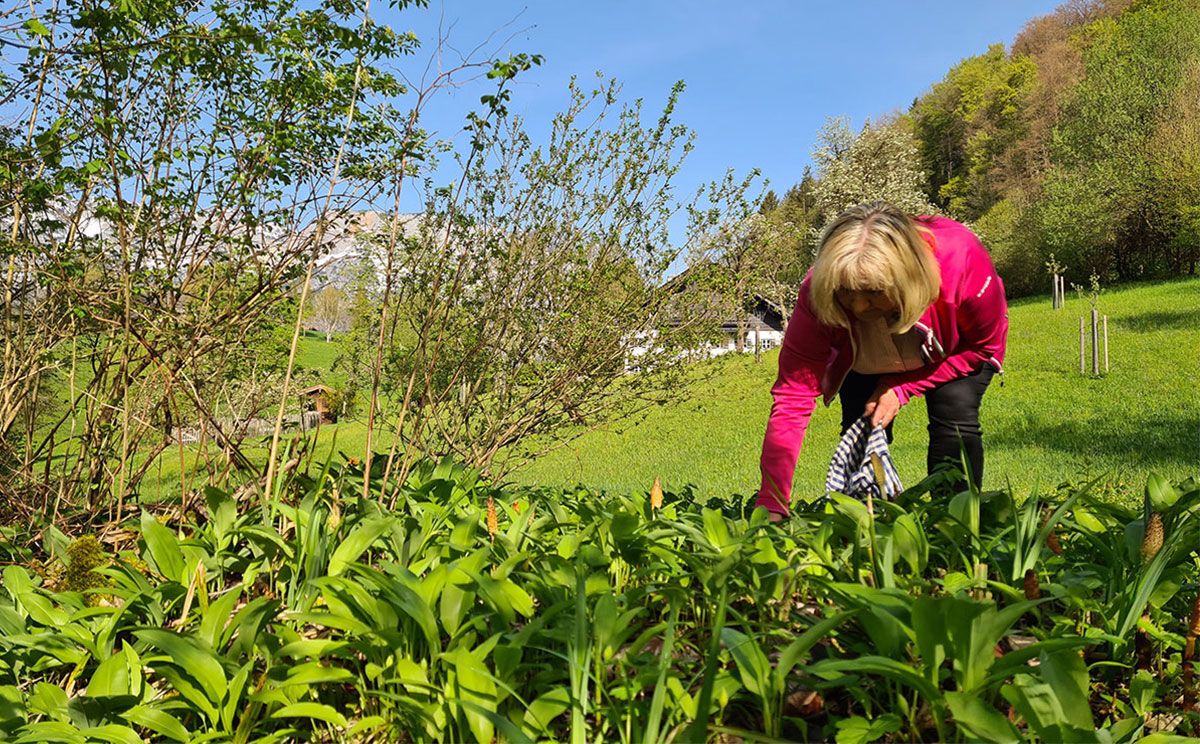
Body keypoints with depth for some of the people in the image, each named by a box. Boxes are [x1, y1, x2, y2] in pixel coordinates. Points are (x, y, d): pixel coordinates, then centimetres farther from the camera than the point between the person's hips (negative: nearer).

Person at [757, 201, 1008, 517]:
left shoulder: (963, 262, -41)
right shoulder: (818, 295, -39)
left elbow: (985, 346, -21)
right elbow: (793, 398, -39)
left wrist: (902, 387, -30)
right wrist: (771, 507, -46)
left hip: (956, 351, -1)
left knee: (955, 419, -21)